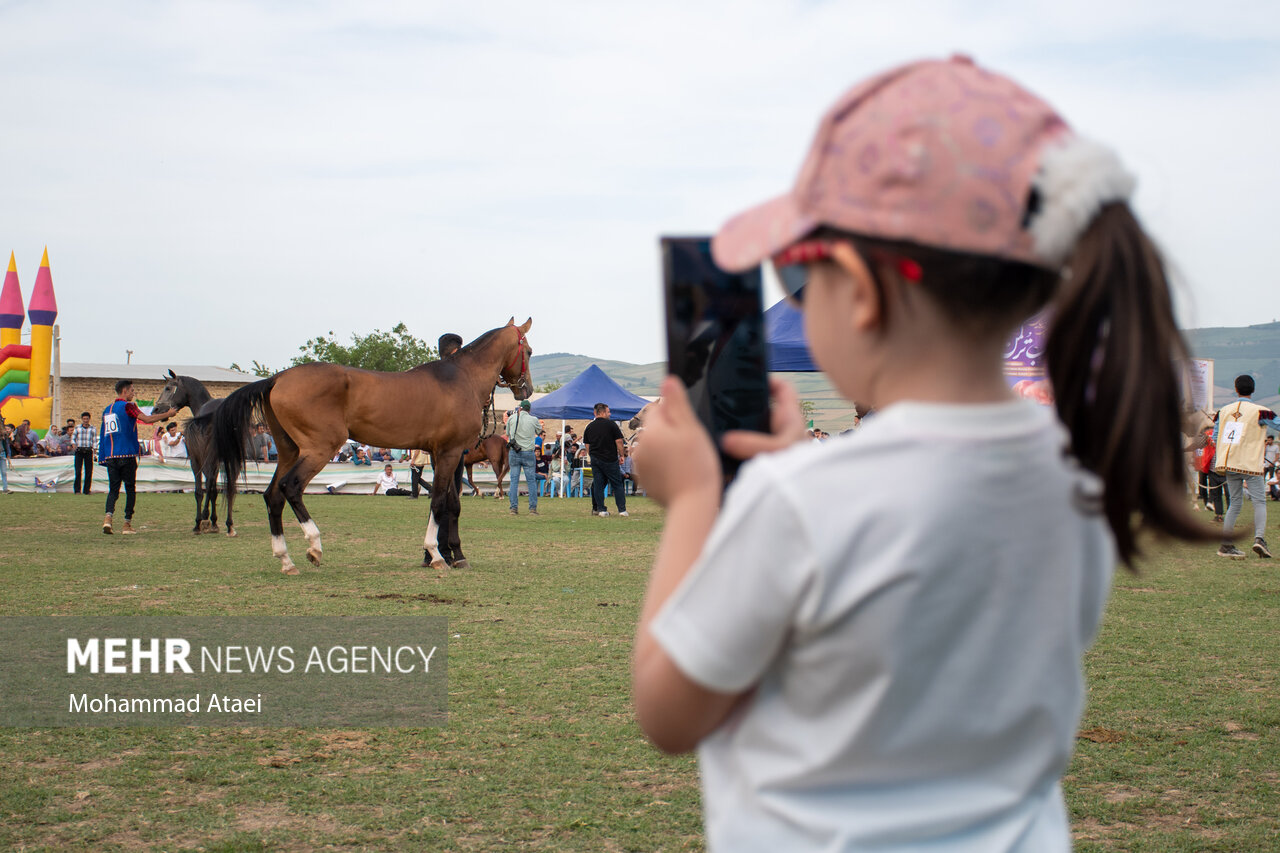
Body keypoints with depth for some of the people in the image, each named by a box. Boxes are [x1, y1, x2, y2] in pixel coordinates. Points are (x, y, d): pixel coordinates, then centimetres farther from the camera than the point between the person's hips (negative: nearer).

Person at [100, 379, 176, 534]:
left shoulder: (107, 410, 16)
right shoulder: (128, 406, -5)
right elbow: (146, 419, -18)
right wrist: (167, 414, -10)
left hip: (110, 456, 5)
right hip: (127, 455, -5)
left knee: (113, 489, 6)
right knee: (130, 489, 4)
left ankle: (108, 516, -17)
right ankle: (127, 524, 4)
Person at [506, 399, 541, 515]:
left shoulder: (511, 419, 0)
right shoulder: (533, 420, -4)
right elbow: (539, 431, 14)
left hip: (513, 453, 1)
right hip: (528, 453, -1)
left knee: (514, 480, 5)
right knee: (531, 480, 5)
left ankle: (514, 508, 1)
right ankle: (533, 508, 2)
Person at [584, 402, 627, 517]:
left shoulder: (589, 427, 7)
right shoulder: (611, 425, -7)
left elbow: (587, 445, 11)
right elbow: (619, 441, -8)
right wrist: (621, 455, 2)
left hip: (595, 459, 4)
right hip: (610, 459, -4)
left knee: (598, 485, 6)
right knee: (617, 485, 2)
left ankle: (600, 509, 3)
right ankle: (622, 510, 0)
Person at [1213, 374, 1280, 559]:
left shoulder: (1224, 411, 9)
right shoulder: (1259, 412, -8)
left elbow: (1215, 438, 17)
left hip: (1228, 463, 5)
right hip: (1250, 464, -5)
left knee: (1235, 502, 12)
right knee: (1259, 501, 1)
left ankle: (1226, 544, 8)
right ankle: (1259, 538, -19)